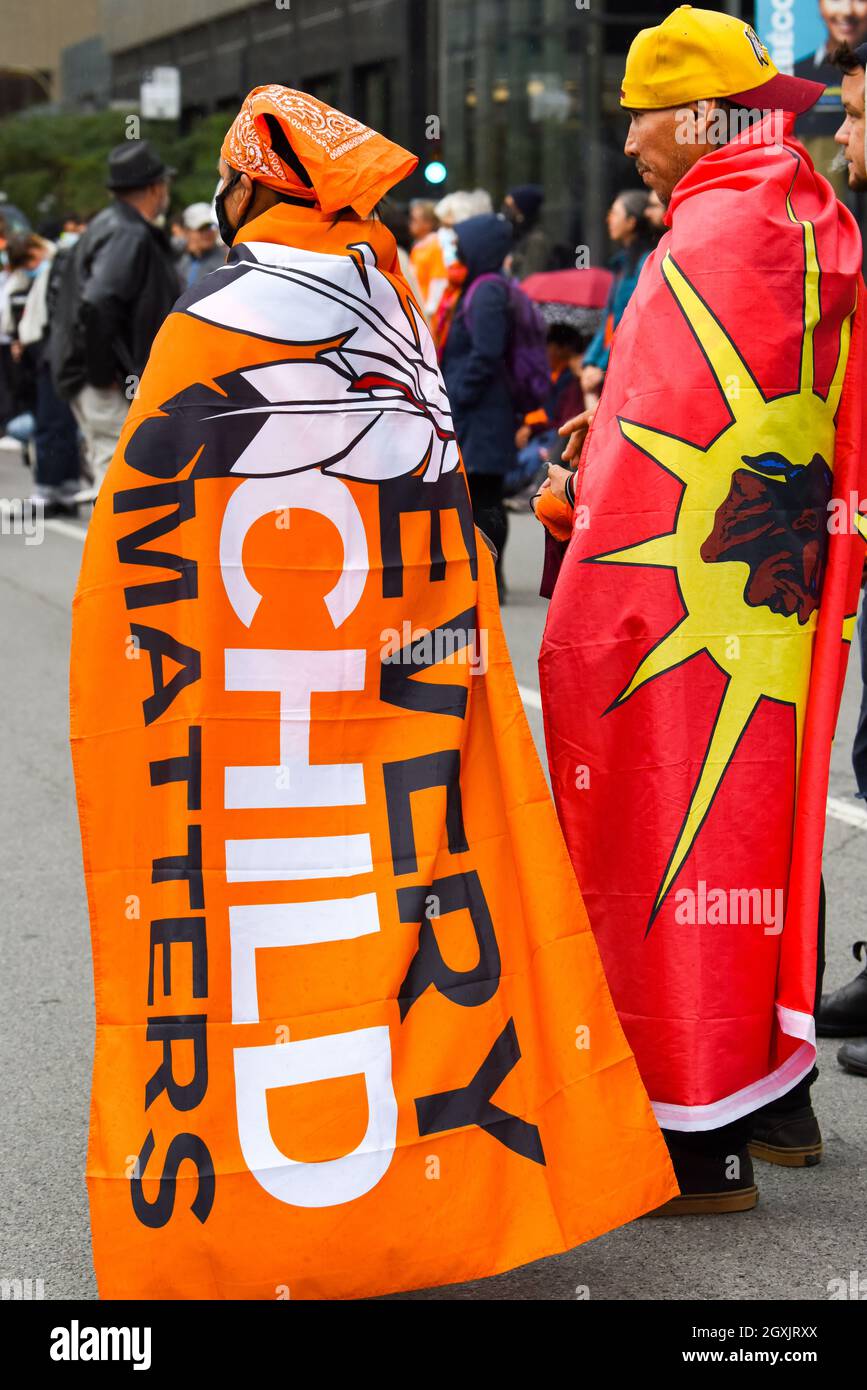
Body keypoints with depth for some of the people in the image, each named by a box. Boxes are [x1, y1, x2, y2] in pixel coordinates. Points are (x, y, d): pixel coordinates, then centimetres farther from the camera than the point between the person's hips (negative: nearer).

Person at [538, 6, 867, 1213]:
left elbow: (655, 456, -20)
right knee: (770, 823, 17)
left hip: (689, 609, -9)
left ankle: (705, 1143, 6)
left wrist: (575, 494, -5)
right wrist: (617, 429, 14)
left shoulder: (707, 241, -18)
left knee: (676, 839, -1)